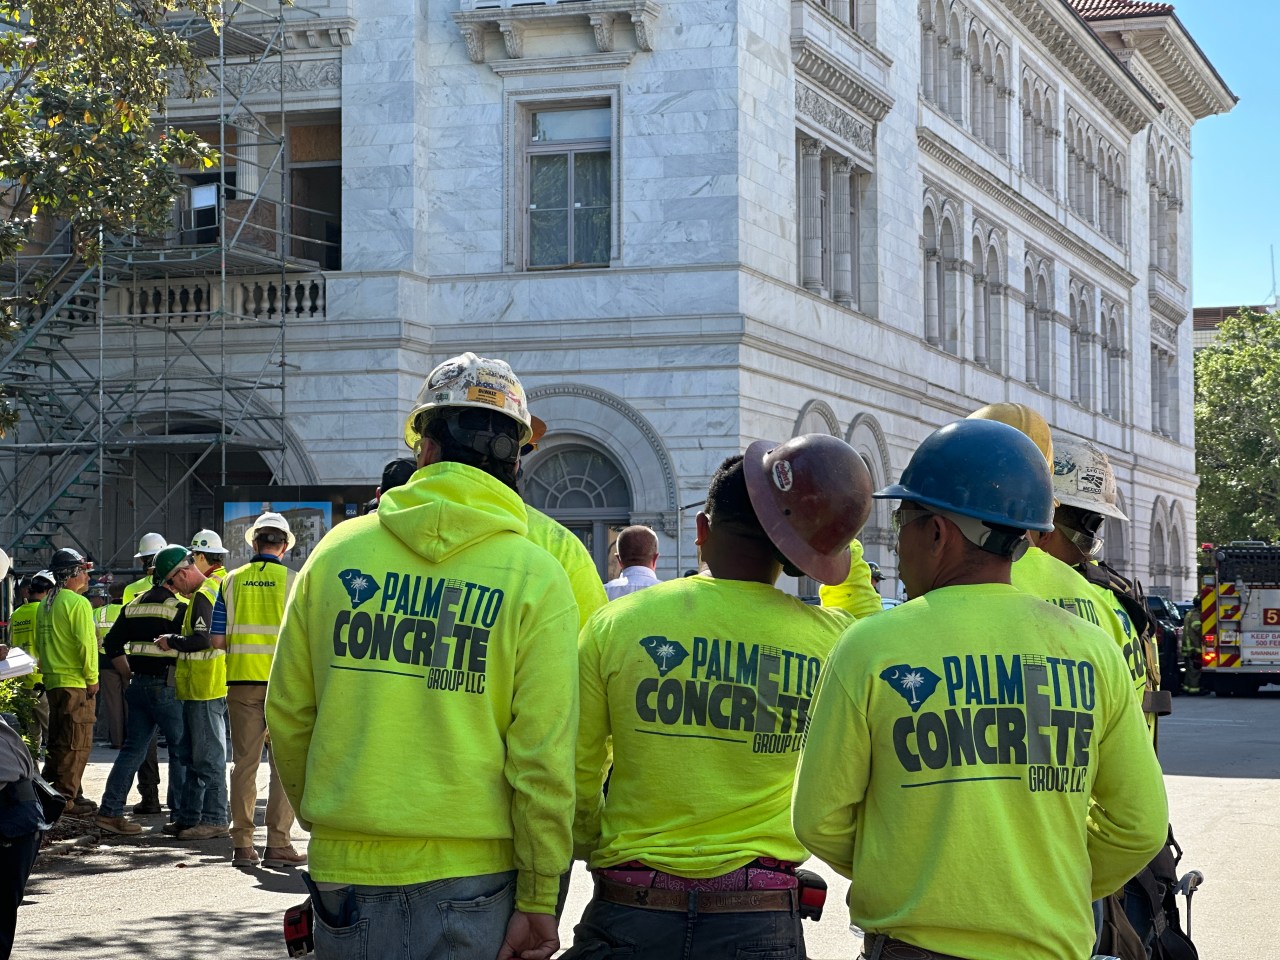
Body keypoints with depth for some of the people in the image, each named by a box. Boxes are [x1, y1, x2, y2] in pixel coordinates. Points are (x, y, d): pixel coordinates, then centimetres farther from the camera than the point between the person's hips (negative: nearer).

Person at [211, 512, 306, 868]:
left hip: (242, 680, 3)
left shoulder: (231, 581, 4)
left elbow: (217, 639, 2)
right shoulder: (293, 581, -3)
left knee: (244, 762, 8)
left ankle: (242, 843, 9)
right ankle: (277, 843, -1)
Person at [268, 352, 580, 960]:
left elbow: (287, 715, 7)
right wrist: (538, 899, -3)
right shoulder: (536, 578, -6)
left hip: (344, 868, 2)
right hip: (470, 875, -2)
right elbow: (542, 755, -10)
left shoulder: (337, 552, 2)